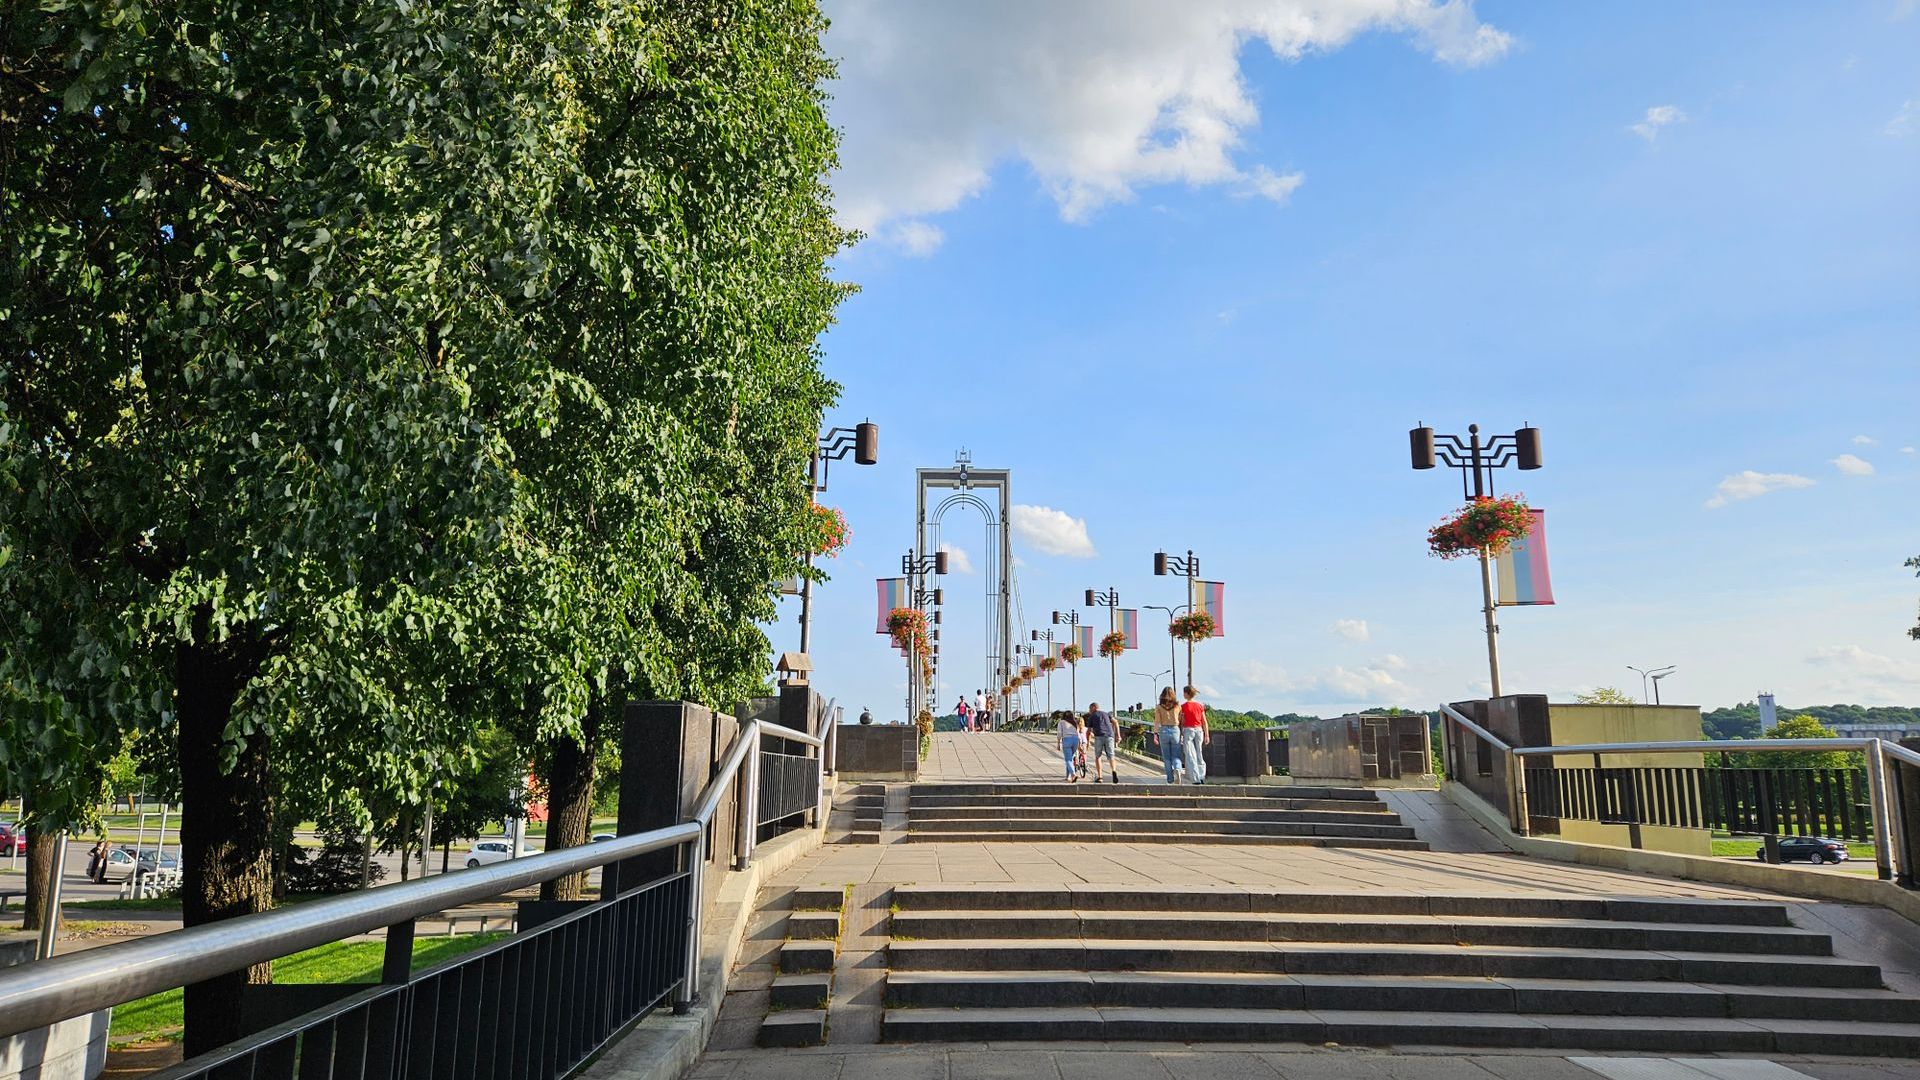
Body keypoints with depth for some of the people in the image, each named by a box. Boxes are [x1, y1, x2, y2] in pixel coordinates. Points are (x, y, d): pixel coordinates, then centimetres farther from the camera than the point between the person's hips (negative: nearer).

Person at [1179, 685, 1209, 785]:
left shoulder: (1183, 706, -7)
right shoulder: (1200, 706, 5)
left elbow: (1181, 722, -8)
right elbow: (1204, 722, 6)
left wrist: (1180, 734, -1)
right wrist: (1207, 735, 11)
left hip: (1188, 730, -4)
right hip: (1199, 730, 4)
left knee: (1190, 756, 0)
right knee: (1199, 755, 15)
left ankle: (1196, 779, -4)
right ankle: (1202, 777, 12)